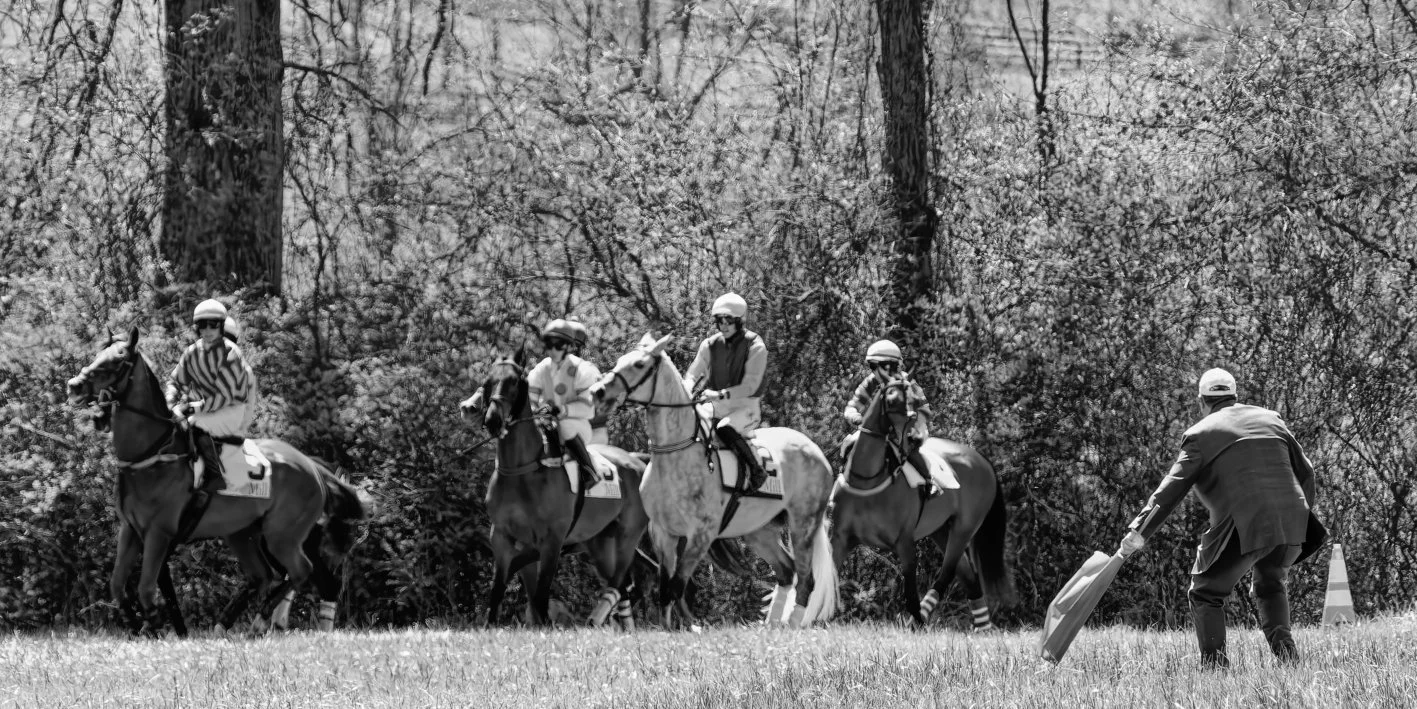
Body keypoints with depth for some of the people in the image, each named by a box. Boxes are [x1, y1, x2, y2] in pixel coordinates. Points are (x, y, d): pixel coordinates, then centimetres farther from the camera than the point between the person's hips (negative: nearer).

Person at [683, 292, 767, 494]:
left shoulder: (755, 346, -11)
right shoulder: (710, 345, 5)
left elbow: (750, 386, -17)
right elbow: (692, 374, 6)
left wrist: (721, 394, -29)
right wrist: (688, 392, -18)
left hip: (747, 407, -6)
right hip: (718, 407, 6)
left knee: (725, 429, -36)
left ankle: (756, 471, -23)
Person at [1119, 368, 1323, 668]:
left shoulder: (1200, 435, 3)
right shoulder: (1271, 420, 18)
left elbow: (1172, 488, -6)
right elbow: (1305, 472, 20)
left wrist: (1140, 532, -8)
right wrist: (1301, 515, 34)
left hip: (1242, 529, -5)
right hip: (1290, 525, 5)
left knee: (1206, 594, 11)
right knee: (1271, 586, 30)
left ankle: (1215, 663, -2)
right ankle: (1284, 647, 12)